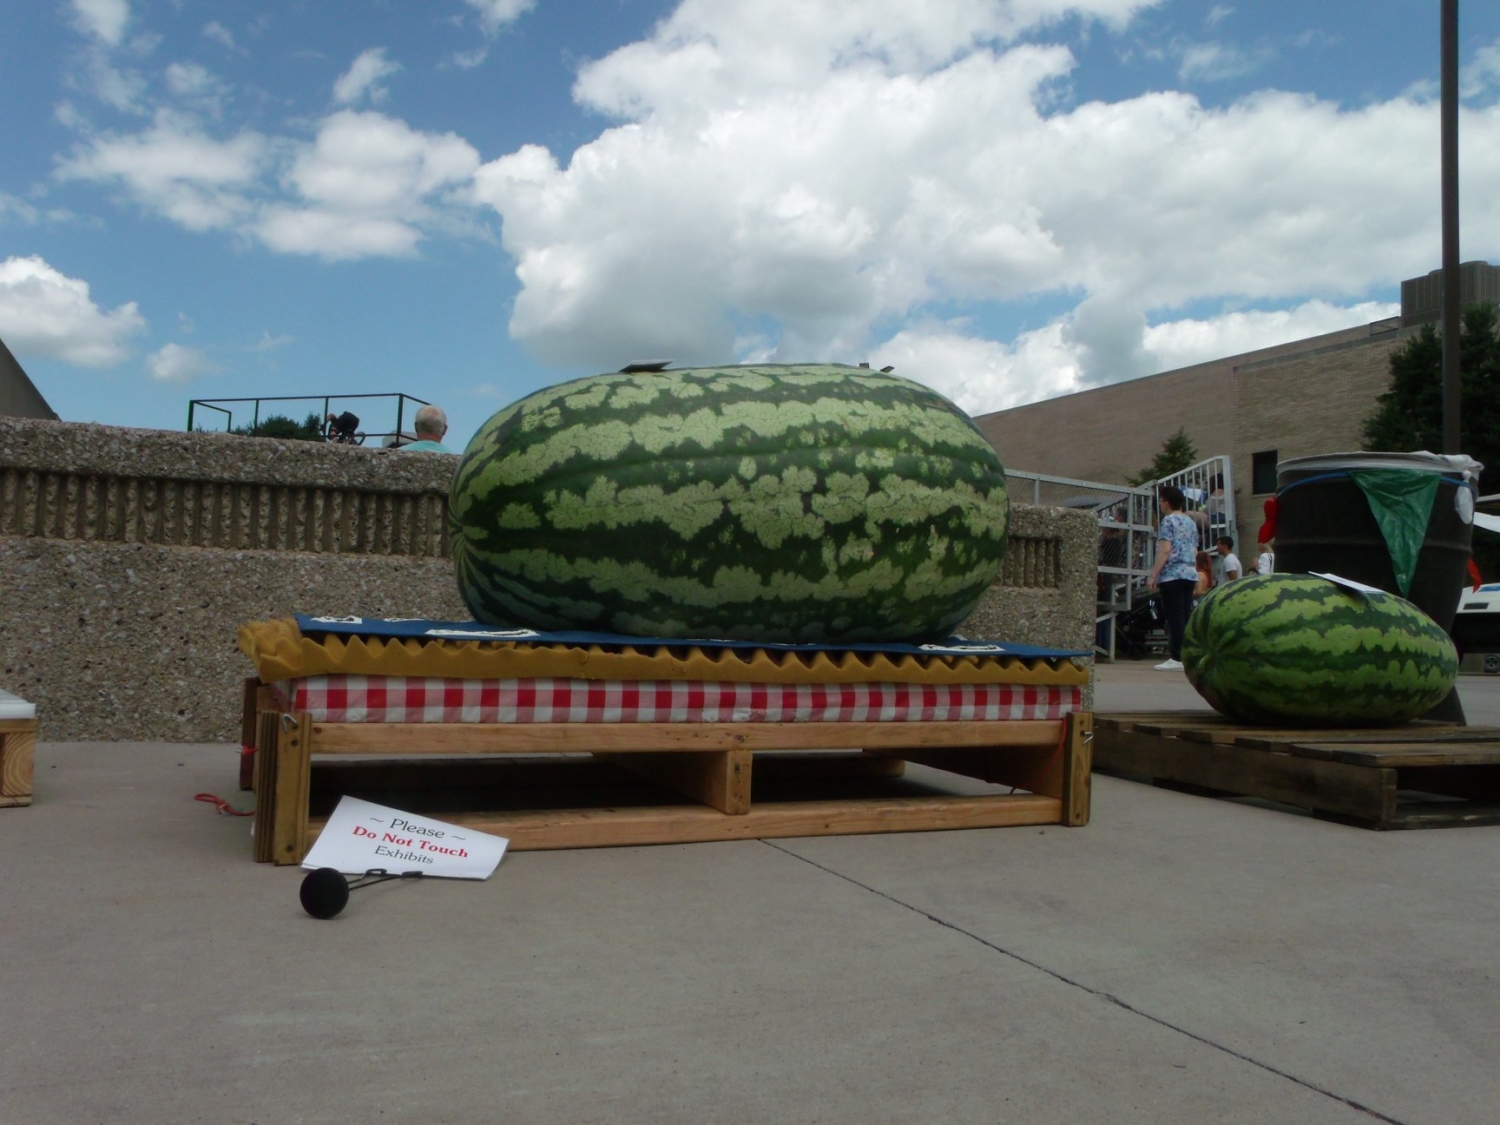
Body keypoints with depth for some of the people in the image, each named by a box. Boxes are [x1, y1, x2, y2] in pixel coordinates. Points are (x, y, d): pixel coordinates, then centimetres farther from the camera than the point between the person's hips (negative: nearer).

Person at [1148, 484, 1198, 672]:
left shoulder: (1168, 521, -6)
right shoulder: (1191, 523, 18)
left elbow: (1165, 550, -14)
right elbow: (1195, 552, 20)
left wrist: (1154, 575, -13)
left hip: (1172, 575, -8)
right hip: (1190, 574, 8)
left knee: (1175, 617, -8)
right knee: (1186, 617, 8)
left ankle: (1177, 658, -10)